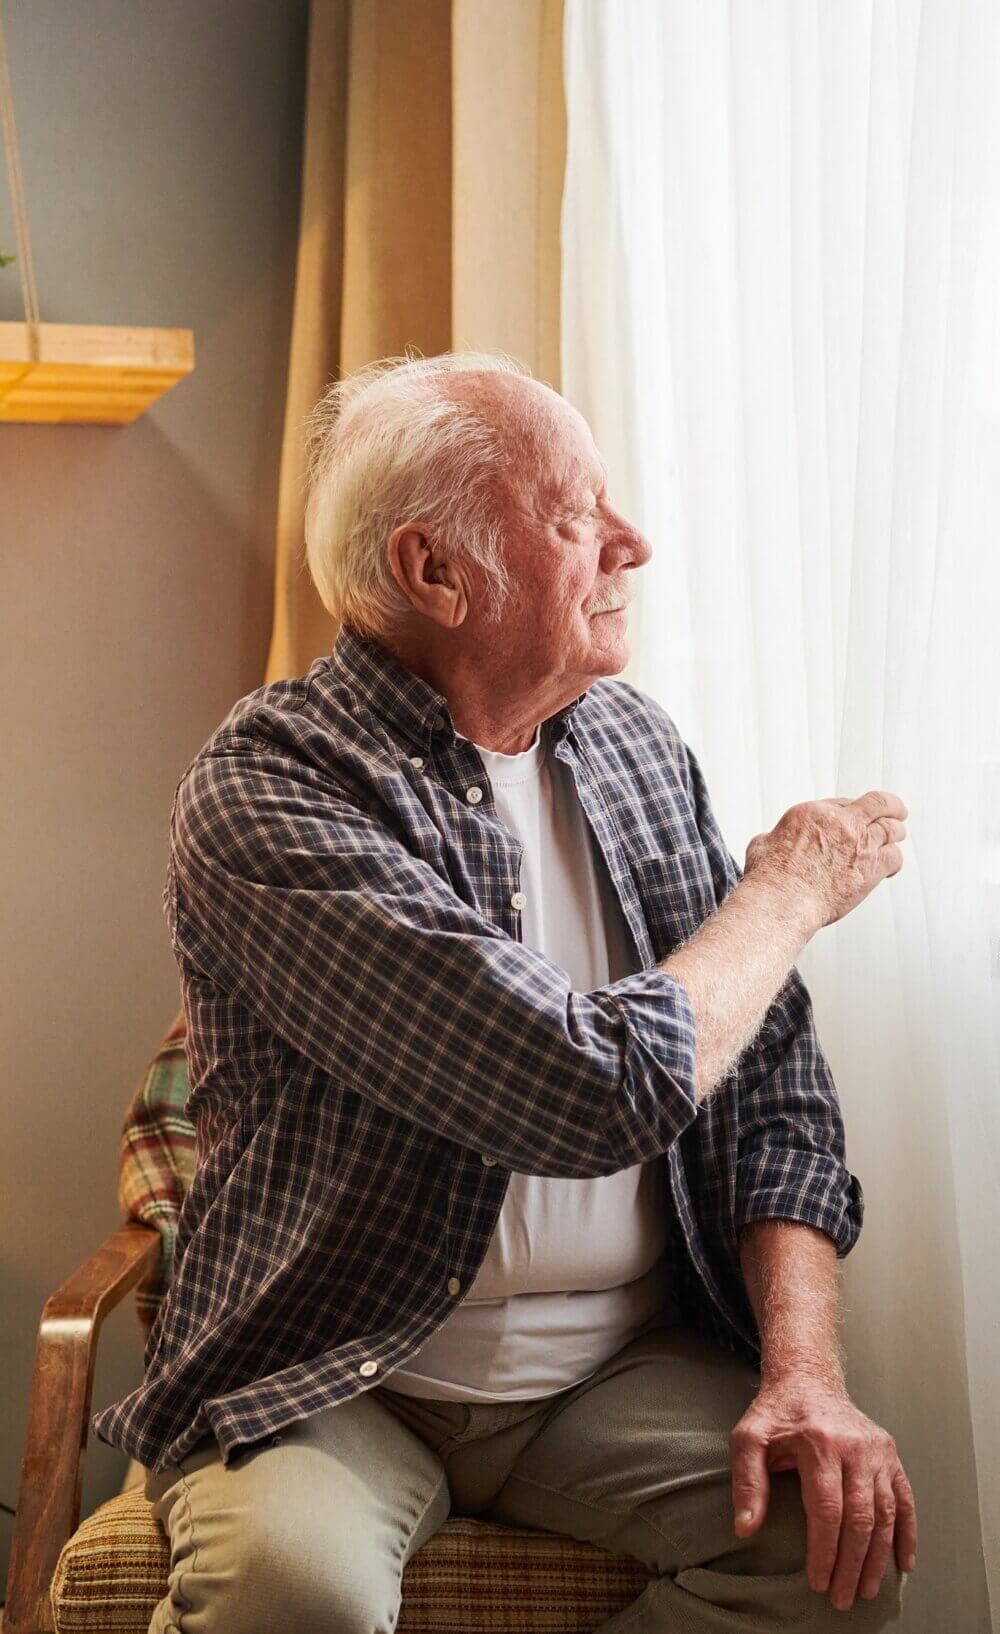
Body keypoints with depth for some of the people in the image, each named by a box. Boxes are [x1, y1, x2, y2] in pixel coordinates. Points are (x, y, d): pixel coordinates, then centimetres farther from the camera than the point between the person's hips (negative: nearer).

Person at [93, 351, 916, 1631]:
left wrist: (805, 1366, -10)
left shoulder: (638, 746, 6)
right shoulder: (266, 790, -17)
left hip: (630, 1367, 5)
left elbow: (772, 1073, 5)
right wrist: (789, 888, -8)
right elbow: (592, 1093, -25)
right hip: (335, 1376, -4)